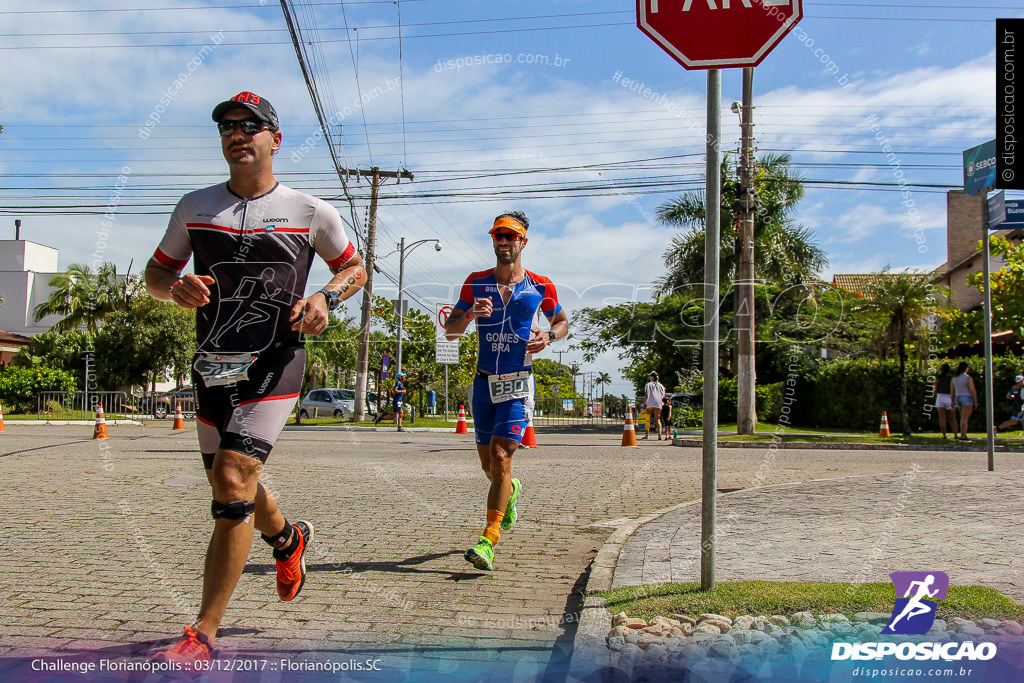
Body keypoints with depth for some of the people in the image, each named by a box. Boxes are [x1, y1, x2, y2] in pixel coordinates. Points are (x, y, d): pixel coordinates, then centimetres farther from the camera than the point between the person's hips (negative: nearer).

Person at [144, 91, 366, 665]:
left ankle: (203, 636, -10)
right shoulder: (195, 207, 8)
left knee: (232, 479, -17)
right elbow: (155, 274, 15)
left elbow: (354, 267, 13)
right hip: (213, 365, 5)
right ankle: (288, 538, 48)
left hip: (274, 365, -4)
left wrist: (324, 298, -7)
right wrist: (177, 287, -9)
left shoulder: (310, 212, 1)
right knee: (229, 484, 14)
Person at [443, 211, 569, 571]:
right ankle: (511, 490, 47)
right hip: (483, 381, 3)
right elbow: (450, 331, 4)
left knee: (500, 456, -16)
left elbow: (562, 320, 17)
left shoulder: (540, 286, 1)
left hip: (517, 383, -3)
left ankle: (489, 540, -15)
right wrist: (470, 314, -17)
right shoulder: (476, 283, 4)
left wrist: (549, 336, -6)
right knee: (487, 463, 12)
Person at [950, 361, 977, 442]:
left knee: (963, 418, 16)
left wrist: (953, 401, 18)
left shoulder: (954, 378, 6)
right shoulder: (968, 378, -11)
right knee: (965, 418, -7)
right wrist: (976, 402, -8)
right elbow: (973, 390, -14)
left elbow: (952, 390, 11)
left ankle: (964, 435, 14)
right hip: (967, 398, -6)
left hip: (958, 398, 6)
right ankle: (962, 436, -11)